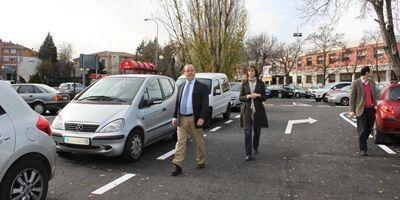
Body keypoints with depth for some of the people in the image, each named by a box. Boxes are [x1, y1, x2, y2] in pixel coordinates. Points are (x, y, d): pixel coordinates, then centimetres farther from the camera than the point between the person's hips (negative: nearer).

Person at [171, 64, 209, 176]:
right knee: (180, 142, 0)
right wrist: (175, 117, 8)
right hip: (181, 119, 3)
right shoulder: (181, 87, 13)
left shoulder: (202, 87, -2)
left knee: (199, 142, 10)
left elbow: (205, 104, -8)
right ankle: (177, 166, 2)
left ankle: (201, 161, 29)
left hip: (195, 119, -3)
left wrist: (202, 118, -18)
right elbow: (177, 103, 16)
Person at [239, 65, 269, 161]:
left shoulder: (260, 84, 4)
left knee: (257, 131, 11)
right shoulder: (244, 84, 5)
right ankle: (248, 154, -4)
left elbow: (265, 97, 5)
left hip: (258, 110, 1)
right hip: (247, 110, -1)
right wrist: (248, 96, -15)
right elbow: (240, 98, 3)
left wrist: (258, 95, -14)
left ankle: (255, 147, 38)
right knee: (247, 132, -7)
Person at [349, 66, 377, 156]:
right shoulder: (355, 83, -7)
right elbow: (352, 97, -7)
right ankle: (363, 149, 4)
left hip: (371, 109, 6)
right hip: (361, 110, -5)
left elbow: (374, 95, 17)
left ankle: (362, 141, 36)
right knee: (362, 130, -3)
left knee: (369, 129, 13)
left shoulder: (372, 83, 11)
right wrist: (351, 110, -10)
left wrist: (375, 106, 8)